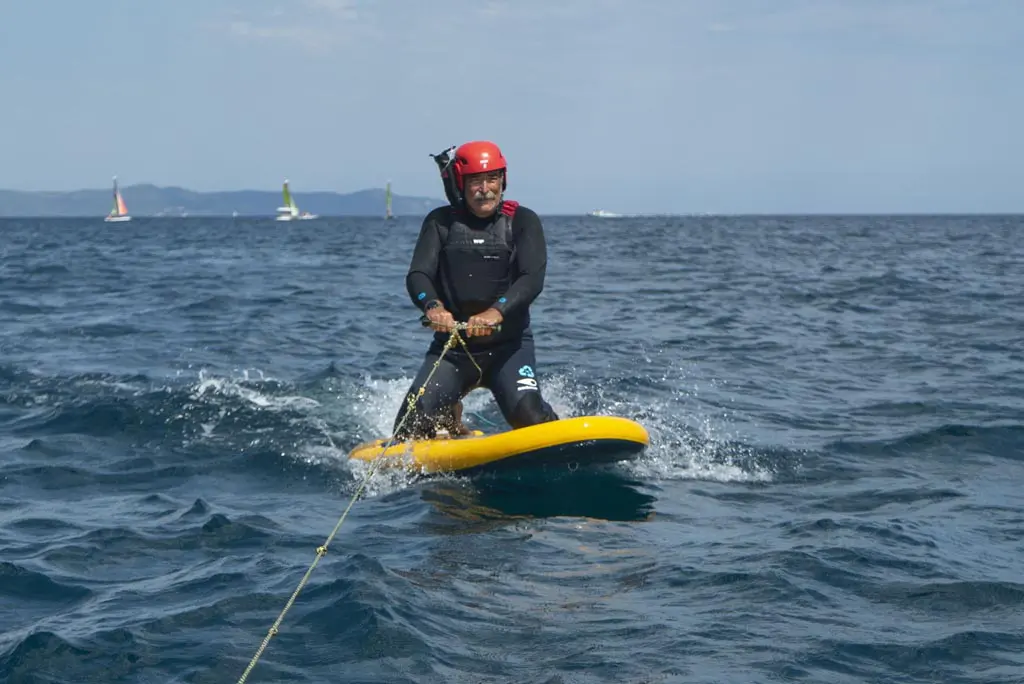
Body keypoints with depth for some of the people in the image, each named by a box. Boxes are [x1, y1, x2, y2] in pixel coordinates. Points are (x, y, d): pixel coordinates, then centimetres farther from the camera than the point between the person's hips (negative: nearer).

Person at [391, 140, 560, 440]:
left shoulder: (522, 221, -1)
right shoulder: (441, 222, 4)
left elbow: (533, 279, -15)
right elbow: (418, 275, -8)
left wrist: (497, 312, -34)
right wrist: (432, 306, -32)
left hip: (508, 345, -2)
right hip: (452, 345, 2)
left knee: (527, 414, -26)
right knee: (414, 422, -12)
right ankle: (450, 423, 25)